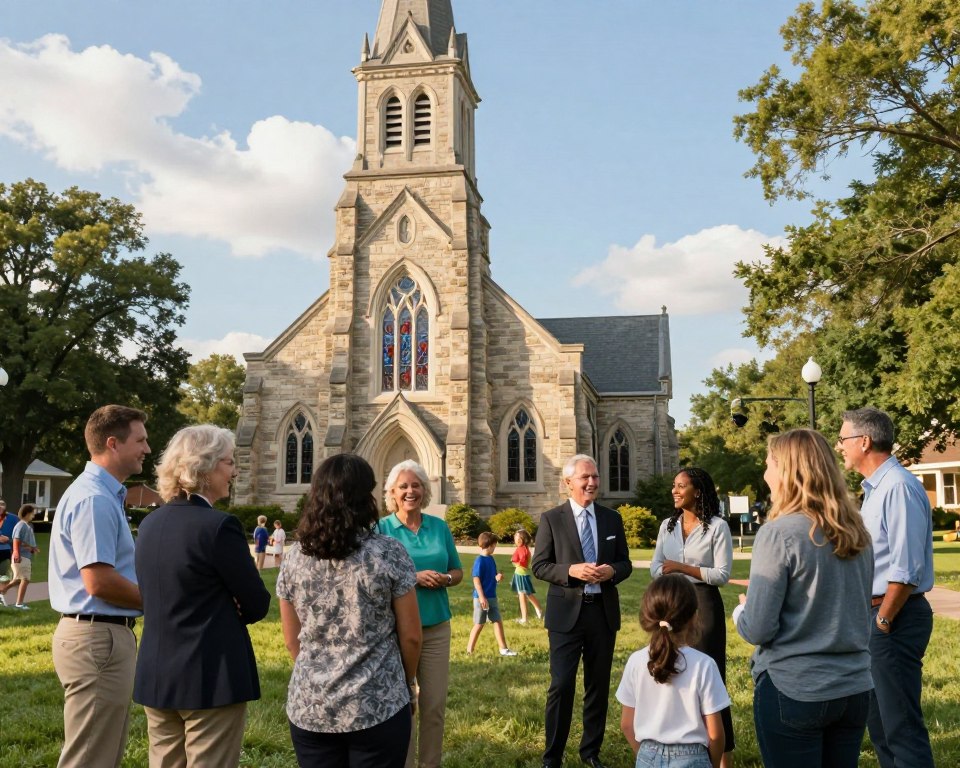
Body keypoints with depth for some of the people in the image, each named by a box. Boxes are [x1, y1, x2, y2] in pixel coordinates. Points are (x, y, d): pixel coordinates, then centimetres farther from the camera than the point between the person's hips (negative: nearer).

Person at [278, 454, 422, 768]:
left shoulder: (295, 558, -1)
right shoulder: (389, 552, -11)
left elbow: (292, 640, 7)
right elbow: (410, 636, -5)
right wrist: (406, 683, 13)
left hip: (309, 708, 3)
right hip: (377, 707, -3)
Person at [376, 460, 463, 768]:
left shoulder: (439, 526, 6)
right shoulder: (381, 528, -5)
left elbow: (458, 571, 12)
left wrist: (445, 578, -10)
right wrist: (414, 578, -19)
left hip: (436, 627, 3)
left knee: (435, 704, 8)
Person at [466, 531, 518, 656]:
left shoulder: (491, 559, 9)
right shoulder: (480, 561, -16)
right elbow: (476, 579, -19)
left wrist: (498, 577, -6)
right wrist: (482, 597, -22)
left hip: (492, 597, 8)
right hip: (481, 597, -8)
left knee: (498, 622, 9)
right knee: (479, 624, 0)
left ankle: (503, 649, 15)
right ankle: (469, 651, 11)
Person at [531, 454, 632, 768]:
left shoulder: (612, 518, 8)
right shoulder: (551, 518, -3)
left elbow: (626, 563, 10)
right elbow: (540, 566, -5)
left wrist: (611, 571, -12)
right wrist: (572, 570, -21)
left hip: (603, 612, 4)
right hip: (567, 613, -4)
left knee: (599, 685, 13)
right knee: (561, 686, -4)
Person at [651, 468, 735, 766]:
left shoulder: (717, 526, -8)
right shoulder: (667, 525, 9)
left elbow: (723, 574, -12)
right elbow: (655, 567, 9)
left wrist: (682, 568, -17)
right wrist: (666, 572, -13)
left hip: (704, 605, -5)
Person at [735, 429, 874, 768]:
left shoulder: (778, 533, -17)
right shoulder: (857, 533, 4)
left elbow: (758, 630, -16)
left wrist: (740, 611, 4)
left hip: (793, 690, -6)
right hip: (854, 687, 6)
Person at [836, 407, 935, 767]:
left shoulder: (899, 487, -19)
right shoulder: (875, 488, 13)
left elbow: (906, 568, -23)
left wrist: (883, 620, -17)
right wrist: (874, 618, 16)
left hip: (895, 619, -10)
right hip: (877, 615, 10)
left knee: (901, 725, -4)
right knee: (878, 719, 19)